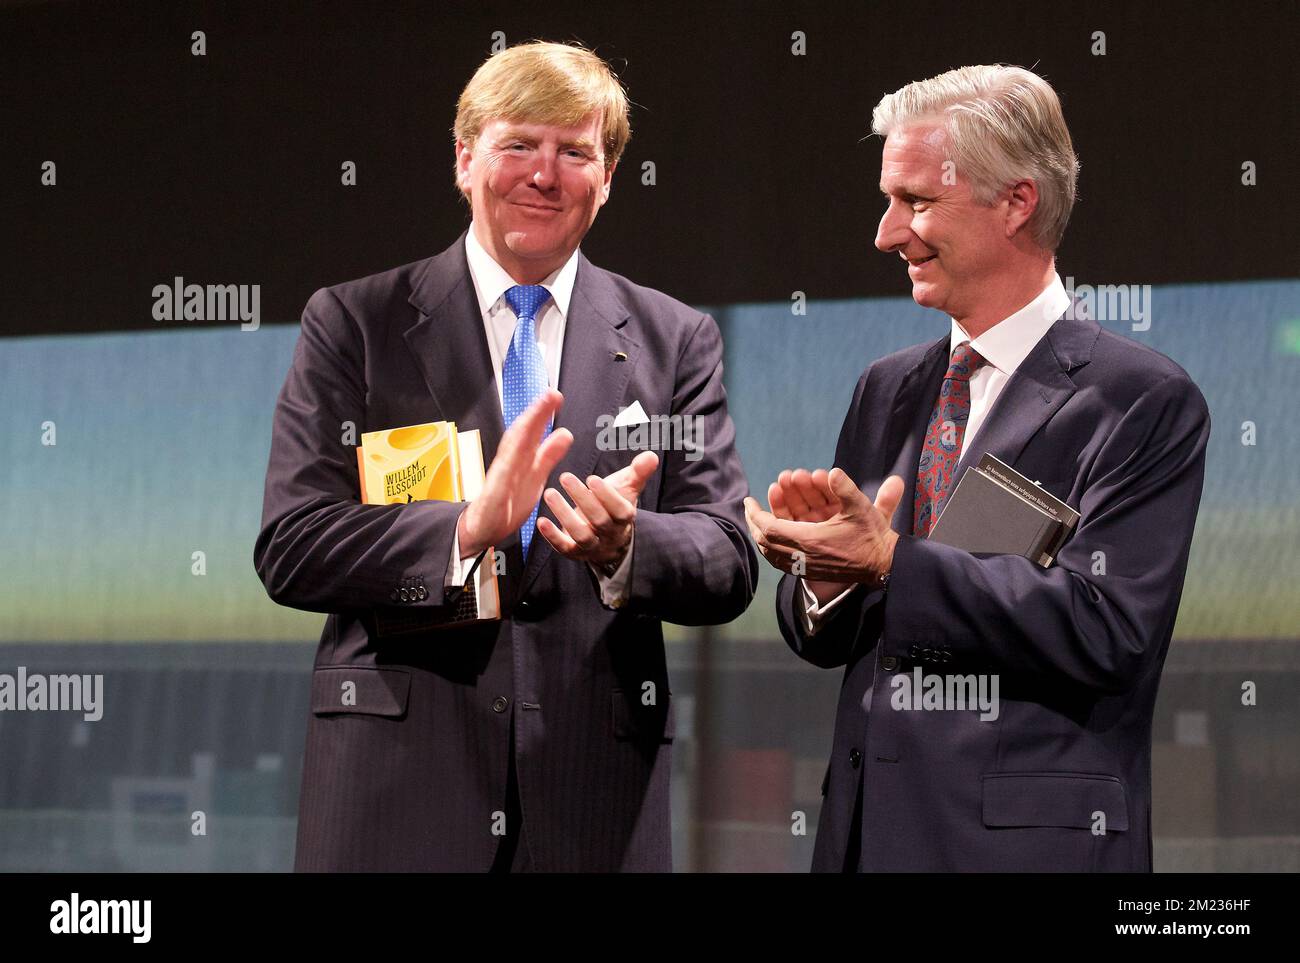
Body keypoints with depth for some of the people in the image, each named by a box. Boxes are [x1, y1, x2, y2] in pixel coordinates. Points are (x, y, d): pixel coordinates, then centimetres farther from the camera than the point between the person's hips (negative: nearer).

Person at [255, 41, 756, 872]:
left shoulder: (677, 342, 9)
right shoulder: (353, 324, 4)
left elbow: (728, 567, 3)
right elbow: (289, 547, -6)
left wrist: (625, 546, -18)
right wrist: (466, 530, -22)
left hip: (596, 793, 2)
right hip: (399, 785, -1)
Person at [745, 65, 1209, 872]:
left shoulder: (1146, 402, -8)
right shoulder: (888, 390, 11)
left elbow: (1104, 625, -19)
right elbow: (825, 639, 12)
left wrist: (889, 562, -21)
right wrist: (821, 563, -10)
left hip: (1032, 838, -5)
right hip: (870, 829, 6)